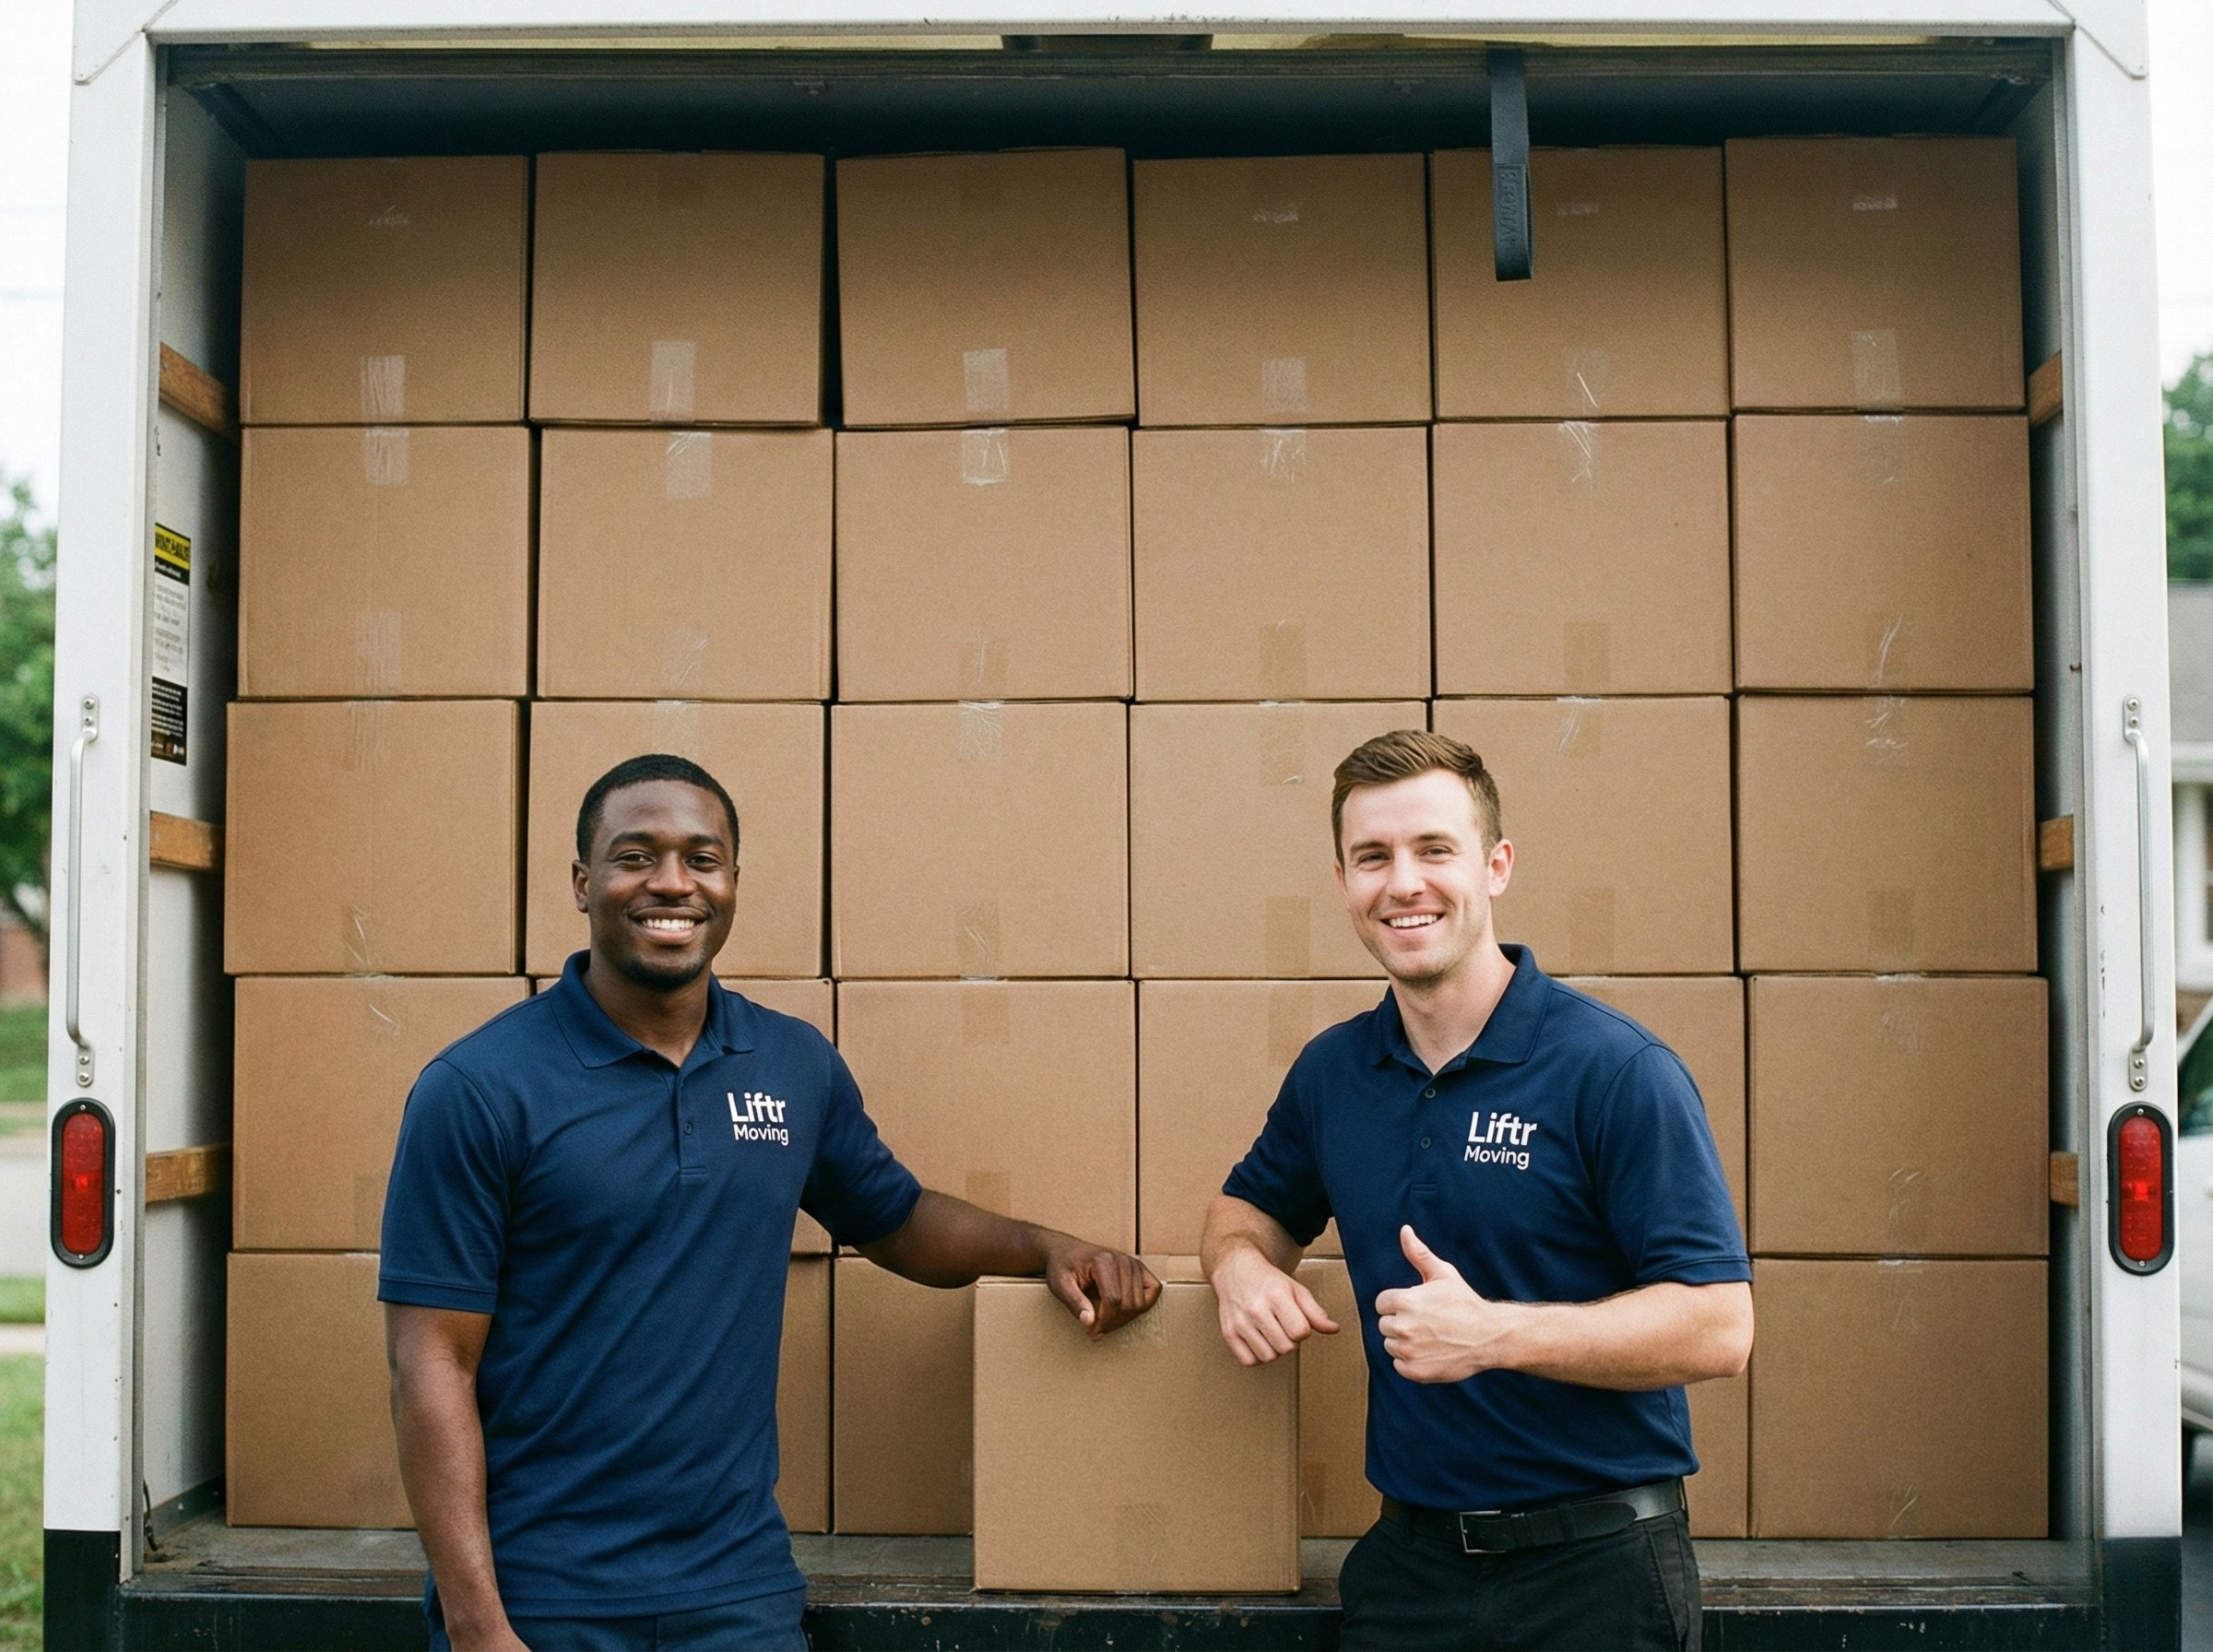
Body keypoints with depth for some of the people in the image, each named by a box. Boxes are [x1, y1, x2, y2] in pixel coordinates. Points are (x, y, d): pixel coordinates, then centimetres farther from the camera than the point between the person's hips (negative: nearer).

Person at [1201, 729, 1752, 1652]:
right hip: (1408, 1558, 5)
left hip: (1594, 1570, -5)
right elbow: (1253, 1206, 21)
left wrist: (1496, 1333, -26)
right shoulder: (1332, 1073, 4)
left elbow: (1716, 1328, -16)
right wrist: (1241, 1267, -2)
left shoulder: (1617, 1071, -13)